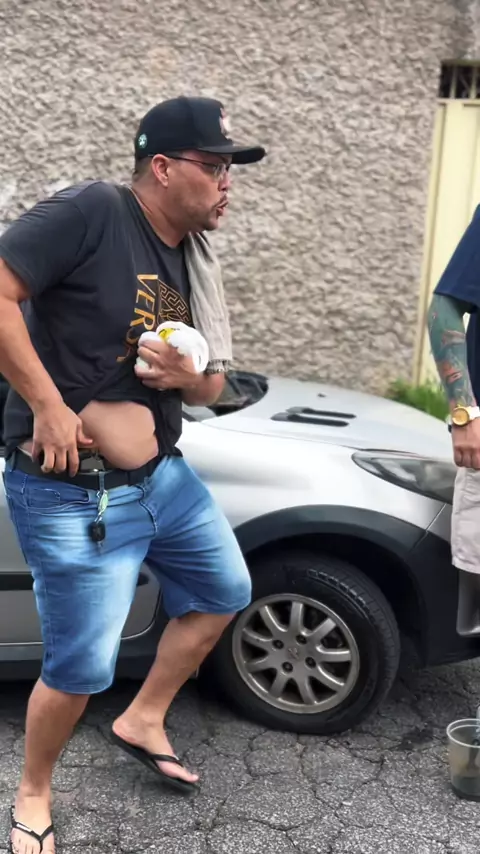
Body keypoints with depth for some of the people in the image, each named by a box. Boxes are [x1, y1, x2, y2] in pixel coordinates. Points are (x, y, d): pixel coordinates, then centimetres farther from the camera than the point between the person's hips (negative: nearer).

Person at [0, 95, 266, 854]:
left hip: (162, 475, 9)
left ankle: (143, 721, 38)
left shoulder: (192, 260, 8)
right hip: (74, 493, -9)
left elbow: (212, 388, 14)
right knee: (82, 668, -1)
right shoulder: (92, 212, -16)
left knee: (224, 592, 20)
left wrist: (187, 377, -9)